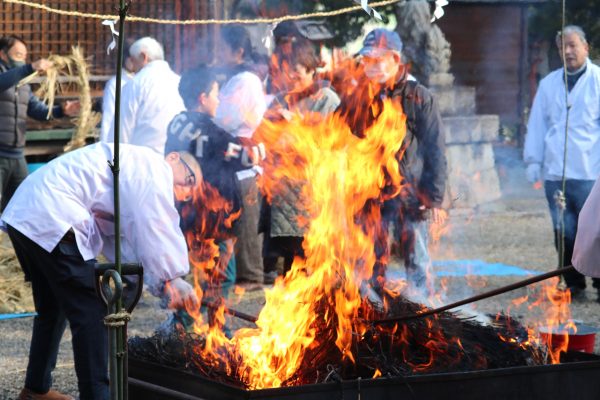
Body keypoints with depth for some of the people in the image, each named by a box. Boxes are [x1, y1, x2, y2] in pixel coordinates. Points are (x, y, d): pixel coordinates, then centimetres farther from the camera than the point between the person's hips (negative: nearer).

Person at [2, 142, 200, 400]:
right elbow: (158, 229, -12)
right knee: (91, 313, -6)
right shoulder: (153, 167, -1)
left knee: (53, 309, 25)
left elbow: (120, 243, 20)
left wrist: (163, 285, 10)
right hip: (51, 221, -11)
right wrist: (175, 279, -8)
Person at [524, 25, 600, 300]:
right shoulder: (549, 83, 15)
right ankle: (574, 285, 12)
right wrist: (533, 160, 10)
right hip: (555, 172, 4)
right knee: (564, 232, 3)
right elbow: (537, 123, 17)